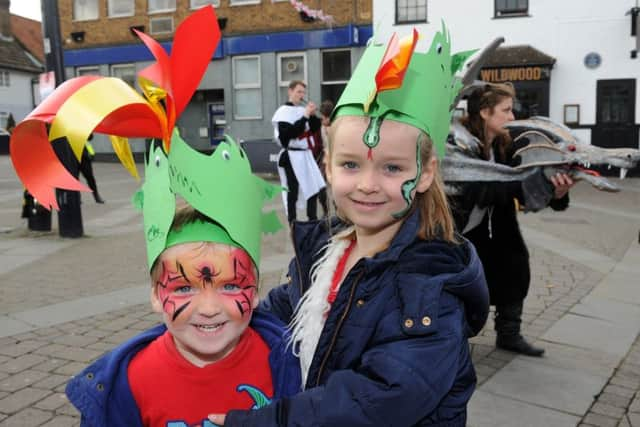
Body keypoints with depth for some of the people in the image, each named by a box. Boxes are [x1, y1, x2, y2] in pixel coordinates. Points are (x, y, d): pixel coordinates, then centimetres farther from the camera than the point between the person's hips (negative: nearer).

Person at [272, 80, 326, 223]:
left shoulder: (303, 110, 10)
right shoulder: (284, 111, -10)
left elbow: (315, 128, 14)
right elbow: (288, 133, -22)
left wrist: (313, 115, -4)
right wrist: (305, 116, -19)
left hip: (306, 155, 8)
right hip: (291, 156, -7)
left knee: (315, 187, 11)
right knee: (293, 192, -2)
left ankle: (313, 220, 24)